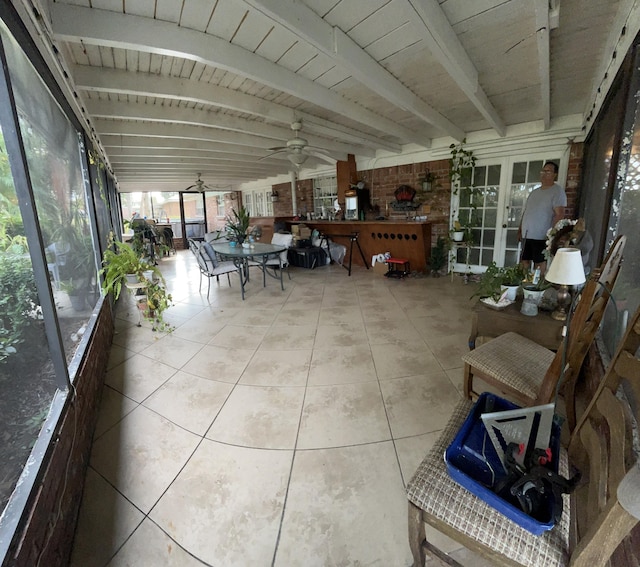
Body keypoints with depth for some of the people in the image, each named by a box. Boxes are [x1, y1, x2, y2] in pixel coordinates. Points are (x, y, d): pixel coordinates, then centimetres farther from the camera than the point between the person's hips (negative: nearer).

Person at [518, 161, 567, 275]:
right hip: (526, 235, 7)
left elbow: (559, 214, -14)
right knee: (524, 262, 10)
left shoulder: (557, 191, -5)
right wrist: (520, 230, 15)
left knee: (540, 265, -2)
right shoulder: (534, 192, 17)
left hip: (542, 237, -7)